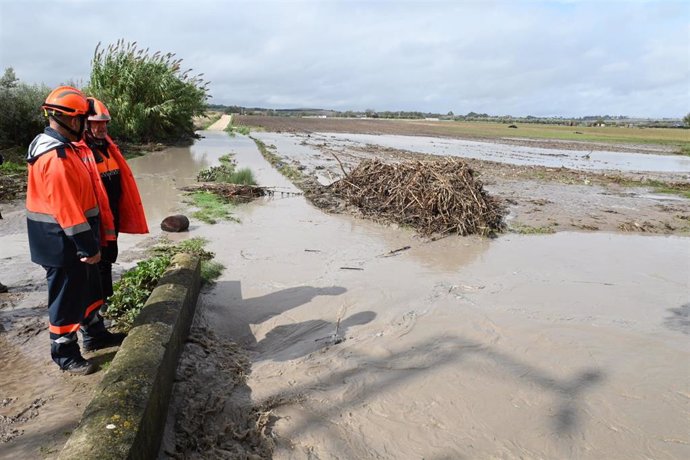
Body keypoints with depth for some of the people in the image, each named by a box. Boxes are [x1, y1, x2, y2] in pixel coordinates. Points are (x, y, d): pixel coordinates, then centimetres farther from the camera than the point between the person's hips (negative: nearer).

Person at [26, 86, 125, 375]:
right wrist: (88, 247, -20)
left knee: (88, 288, 22)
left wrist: (90, 242, 20)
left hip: (71, 242, 10)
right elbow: (67, 210, -26)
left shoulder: (61, 148, 10)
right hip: (63, 244, -10)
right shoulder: (56, 157, -24)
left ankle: (95, 335, 38)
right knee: (66, 299, 5)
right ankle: (64, 354, 22)